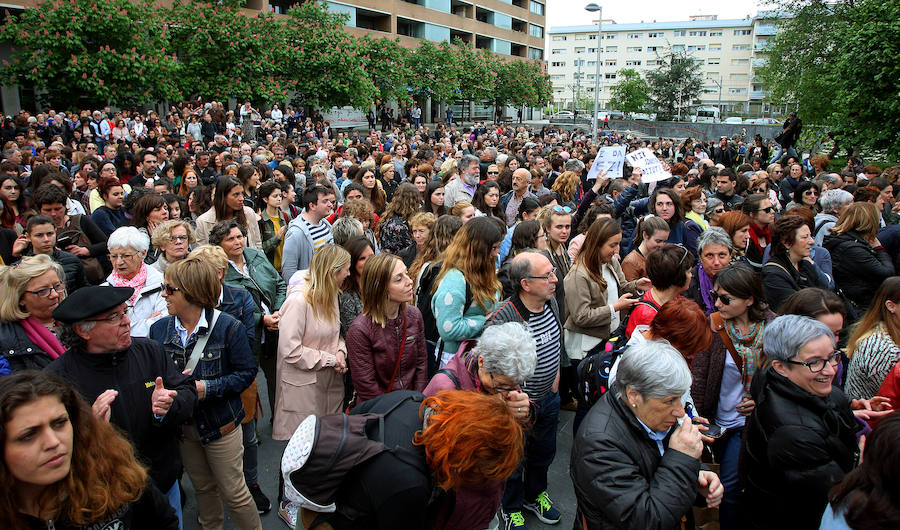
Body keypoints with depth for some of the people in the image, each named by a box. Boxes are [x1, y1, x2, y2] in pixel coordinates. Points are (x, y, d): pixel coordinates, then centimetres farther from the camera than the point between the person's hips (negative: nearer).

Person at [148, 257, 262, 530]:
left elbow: (246, 372, -13)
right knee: (202, 487, 24)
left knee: (233, 493, 7)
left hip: (221, 425, -4)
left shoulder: (228, 327, -16)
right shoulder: (159, 329, -3)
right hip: (182, 425, 5)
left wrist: (207, 387, -24)